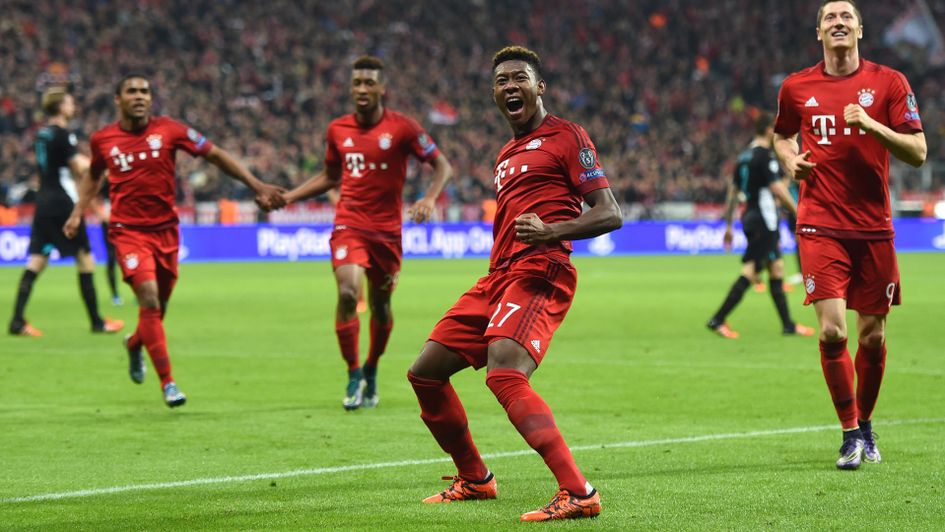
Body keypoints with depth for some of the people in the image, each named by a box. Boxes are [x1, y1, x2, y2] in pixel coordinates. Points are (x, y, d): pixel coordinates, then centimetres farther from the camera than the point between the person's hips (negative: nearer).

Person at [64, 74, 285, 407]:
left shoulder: (168, 130, -4)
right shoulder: (102, 139, 0)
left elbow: (216, 155, 2)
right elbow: (94, 174, 22)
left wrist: (257, 186, -2)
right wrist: (78, 213, 14)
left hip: (165, 229, 2)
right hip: (128, 230, -2)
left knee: (158, 307, 11)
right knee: (149, 299, -19)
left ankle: (135, 344, 48)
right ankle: (167, 382, -12)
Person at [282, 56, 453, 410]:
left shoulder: (402, 127, -6)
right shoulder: (338, 130, 5)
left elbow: (442, 165, -2)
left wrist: (429, 199, -20)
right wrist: (289, 196, 12)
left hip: (387, 228, -1)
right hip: (349, 224, 1)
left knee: (381, 306, 8)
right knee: (348, 293, -20)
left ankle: (370, 372, 34)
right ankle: (353, 375, -6)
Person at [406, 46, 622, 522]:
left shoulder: (566, 136, 0)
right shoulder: (507, 154, 26)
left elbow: (610, 214, -8)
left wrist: (551, 231, -24)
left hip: (539, 272, -9)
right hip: (500, 275, 9)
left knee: (504, 374, -31)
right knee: (425, 372, 9)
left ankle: (578, 493, -36)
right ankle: (474, 479, 26)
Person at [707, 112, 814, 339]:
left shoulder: (744, 156, 13)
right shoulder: (766, 155, -13)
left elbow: (733, 191, 16)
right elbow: (777, 188, -19)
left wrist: (729, 225, 20)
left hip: (750, 217, 9)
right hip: (764, 220, -9)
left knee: (777, 269, 13)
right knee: (749, 273, -9)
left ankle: (788, 324, 16)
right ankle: (718, 320, -12)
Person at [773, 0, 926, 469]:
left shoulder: (888, 82, 0)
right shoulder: (796, 88, 5)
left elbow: (918, 152, -4)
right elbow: (782, 135, 25)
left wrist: (869, 123, -18)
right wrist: (791, 161, 3)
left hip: (874, 228, 0)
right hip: (820, 227, 0)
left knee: (872, 336, 5)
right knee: (831, 330, -13)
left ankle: (864, 422, 27)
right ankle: (851, 432, 1)